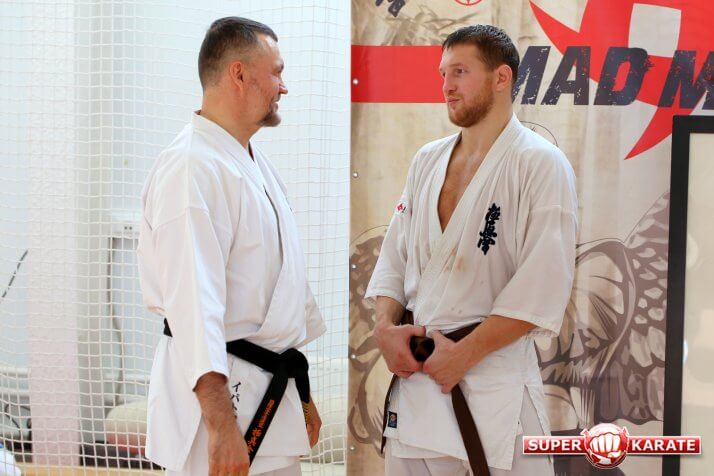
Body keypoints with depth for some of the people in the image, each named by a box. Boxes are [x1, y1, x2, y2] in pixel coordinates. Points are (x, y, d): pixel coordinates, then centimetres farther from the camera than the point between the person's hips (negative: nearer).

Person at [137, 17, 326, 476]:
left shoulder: (256, 163, 16)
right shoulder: (193, 168, -16)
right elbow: (193, 300, -25)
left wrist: (302, 395, 25)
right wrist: (221, 425, -30)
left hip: (270, 388, 9)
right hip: (223, 387, -9)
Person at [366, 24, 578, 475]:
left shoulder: (541, 164, -10)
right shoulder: (427, 160, 10)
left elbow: (542, 287, -16)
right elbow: (394, 258, 14)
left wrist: (464, 354, -16)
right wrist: (386, 328, -3)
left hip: (495, 377, -6)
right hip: (415, 372, 6)